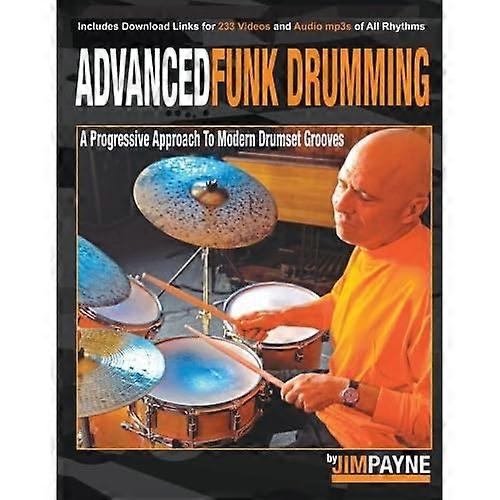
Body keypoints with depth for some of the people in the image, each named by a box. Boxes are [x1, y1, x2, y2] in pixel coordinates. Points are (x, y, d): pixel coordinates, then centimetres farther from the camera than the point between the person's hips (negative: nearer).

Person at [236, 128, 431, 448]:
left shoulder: (423, 287, -36)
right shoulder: (374, 242, -8)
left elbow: (431, 420, -30)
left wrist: (346, 391, -30)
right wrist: (281, 317, 0)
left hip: (365, 439, -8)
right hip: (334, 395, 8)